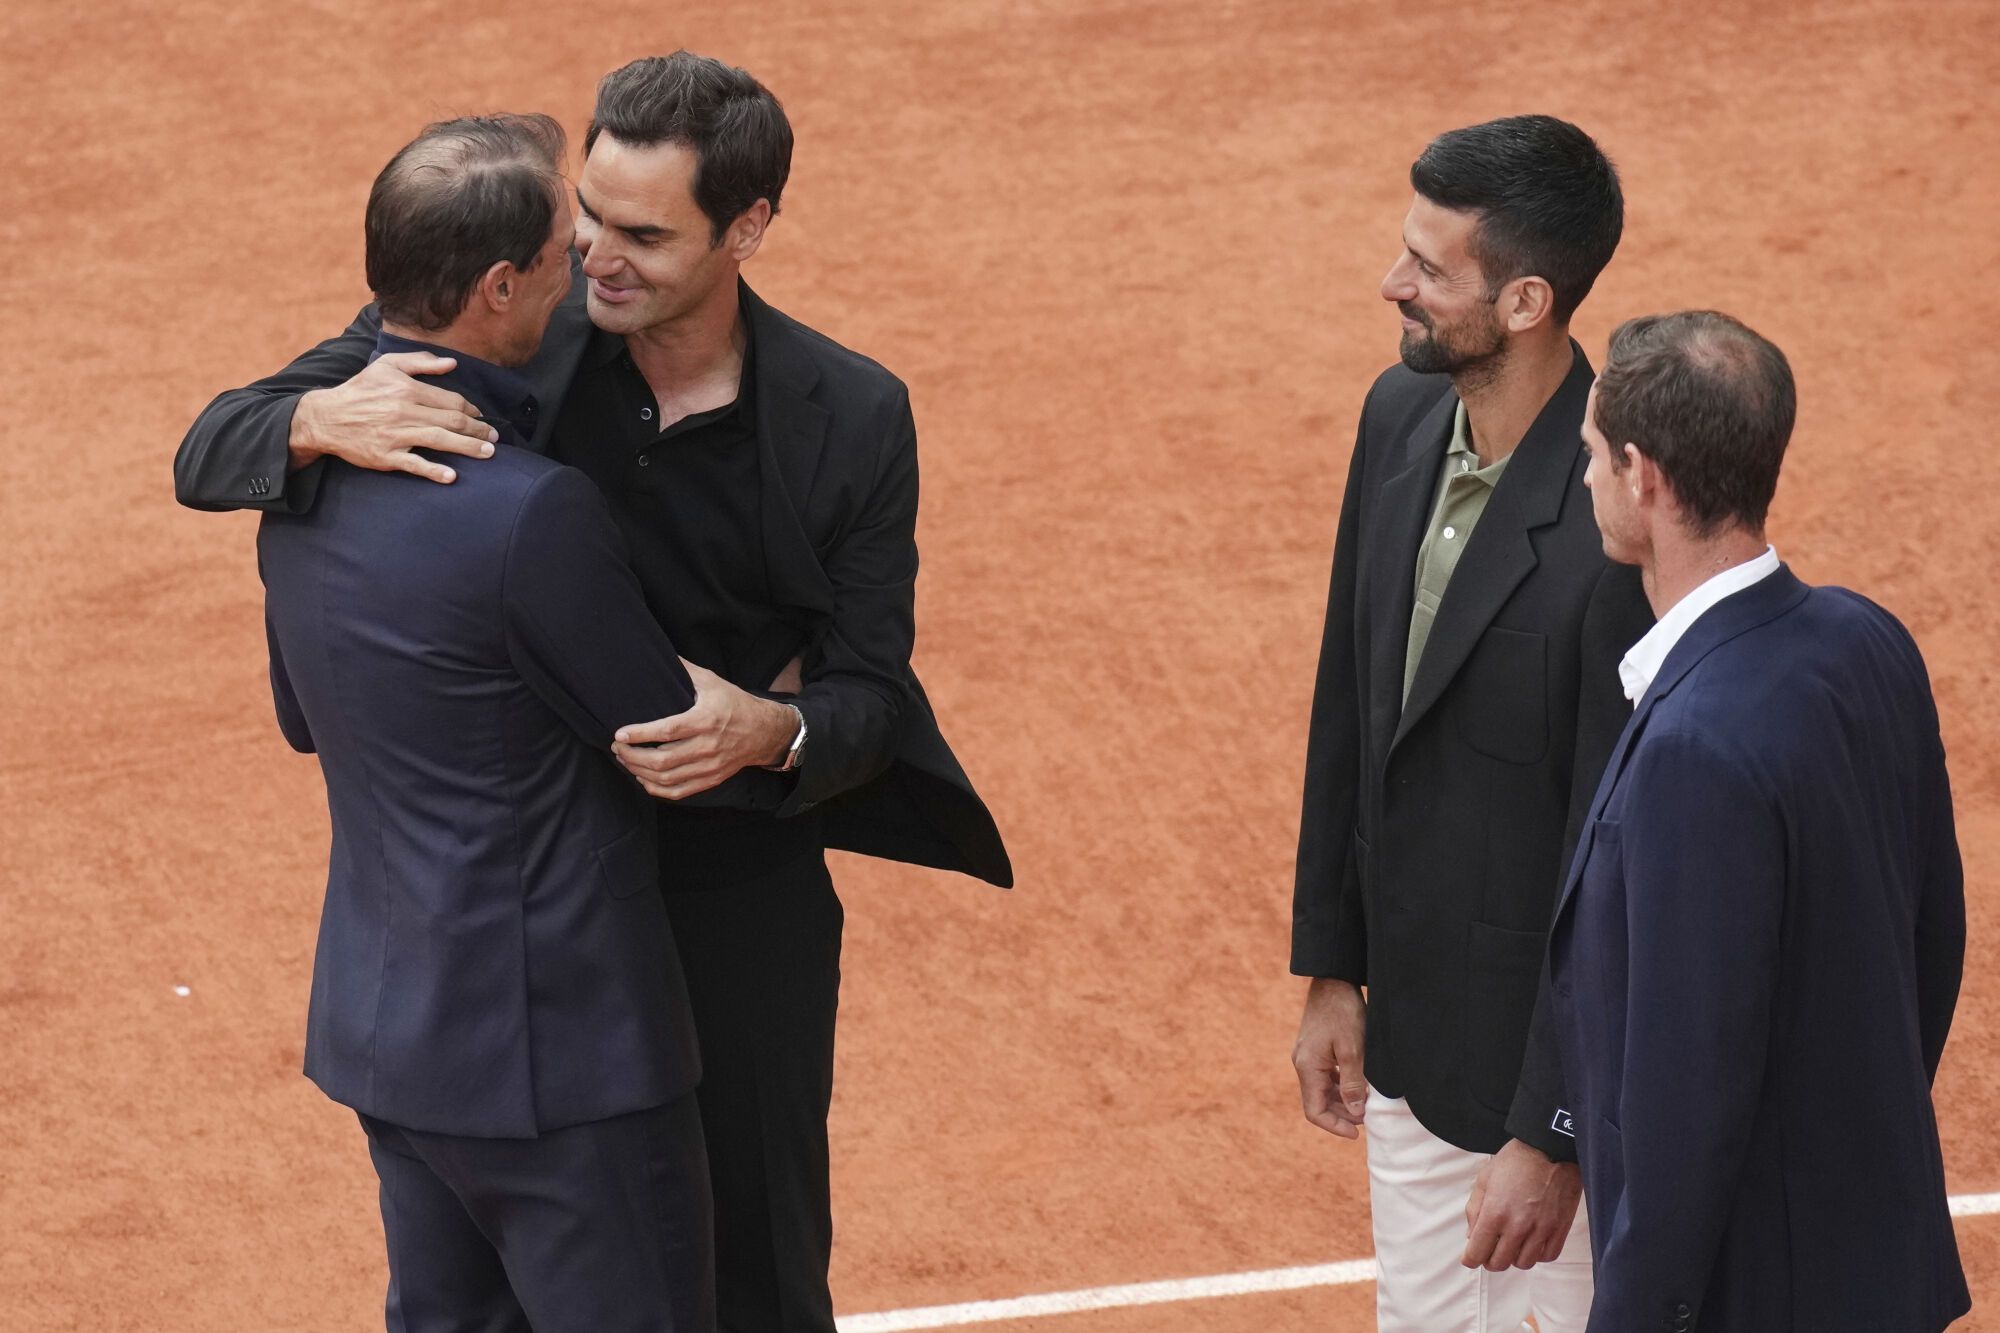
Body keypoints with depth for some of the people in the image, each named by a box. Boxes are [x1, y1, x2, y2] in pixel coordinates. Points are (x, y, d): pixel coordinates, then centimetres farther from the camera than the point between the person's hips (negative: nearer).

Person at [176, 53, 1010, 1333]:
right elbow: (210, 456, -11)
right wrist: (319, 420, -35)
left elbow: (872, 690, -7)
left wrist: (769, 732, -30)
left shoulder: (852, 419, -11)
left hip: (737, 903, -1)